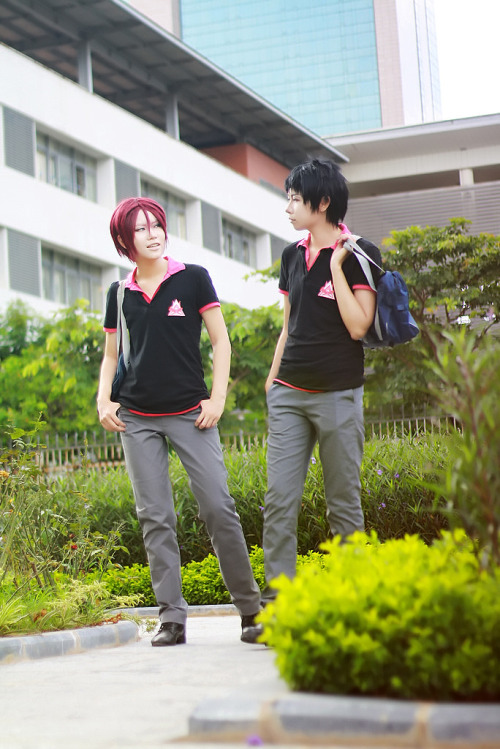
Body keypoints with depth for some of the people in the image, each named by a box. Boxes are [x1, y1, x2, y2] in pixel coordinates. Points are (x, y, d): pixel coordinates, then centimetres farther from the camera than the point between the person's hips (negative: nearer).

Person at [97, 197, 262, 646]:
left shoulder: (193, 279, 3)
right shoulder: (120, 294, 11)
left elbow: (221, 341, 4)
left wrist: (217, 398, -5)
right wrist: (103, 400, 3)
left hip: (190, 414, -3)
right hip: (137, 419, 3)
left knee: (219, 508, -9)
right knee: (155, 518, 1)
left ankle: (251, 609, 1)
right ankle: (171, 617, 6)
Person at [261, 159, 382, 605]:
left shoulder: (360, 255, -4)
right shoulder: (292, 256, 14)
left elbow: (358, 326, -13)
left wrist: (337, 265, -13)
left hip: (338, 394, -5)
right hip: (289, 393, 5)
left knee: (344, 502, 1)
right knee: (279, 498, -3)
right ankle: (276, 598, -2)